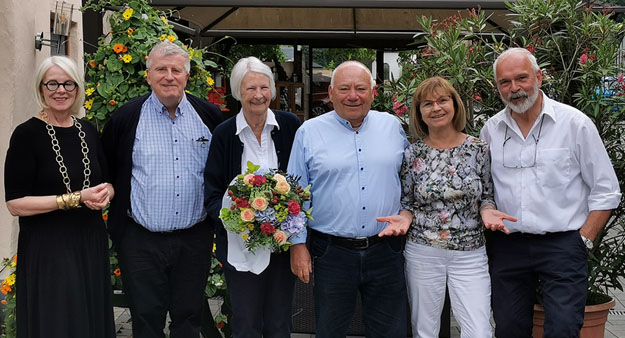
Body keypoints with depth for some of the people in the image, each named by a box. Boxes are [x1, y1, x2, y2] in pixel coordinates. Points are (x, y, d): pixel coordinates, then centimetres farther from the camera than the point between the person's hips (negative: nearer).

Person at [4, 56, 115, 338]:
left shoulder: (88, 131, 6)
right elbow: (15, 204, -14)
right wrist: (75, 199, -20)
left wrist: (105, 192, -7)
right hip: (47, 249, -5)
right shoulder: (27, 134, -10)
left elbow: (106, 182, 16)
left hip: (91, 243, 5)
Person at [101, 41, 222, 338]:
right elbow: (106, 175, 5)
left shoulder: (210, 116, 1)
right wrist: (117, 222, 2)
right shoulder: (125, 118, -2)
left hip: (195, 238, 2)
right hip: (141, 240, -1)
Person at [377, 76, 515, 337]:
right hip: (422, 253, 1)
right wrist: (404, 219, -13)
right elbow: (407, 203, 7)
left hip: (470, 254, 0)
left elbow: (487, 196, 8)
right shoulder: (412, 154, 0)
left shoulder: (479, 149, -1)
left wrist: (487, 211, -14)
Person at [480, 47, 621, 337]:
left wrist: (583, 240, -6)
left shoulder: (574, 123, -4)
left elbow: (606, 191, -1)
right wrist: (486, 236, 6)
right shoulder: (491, 130, 5)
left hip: (562, 245, -3)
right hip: (506, 246, 3)